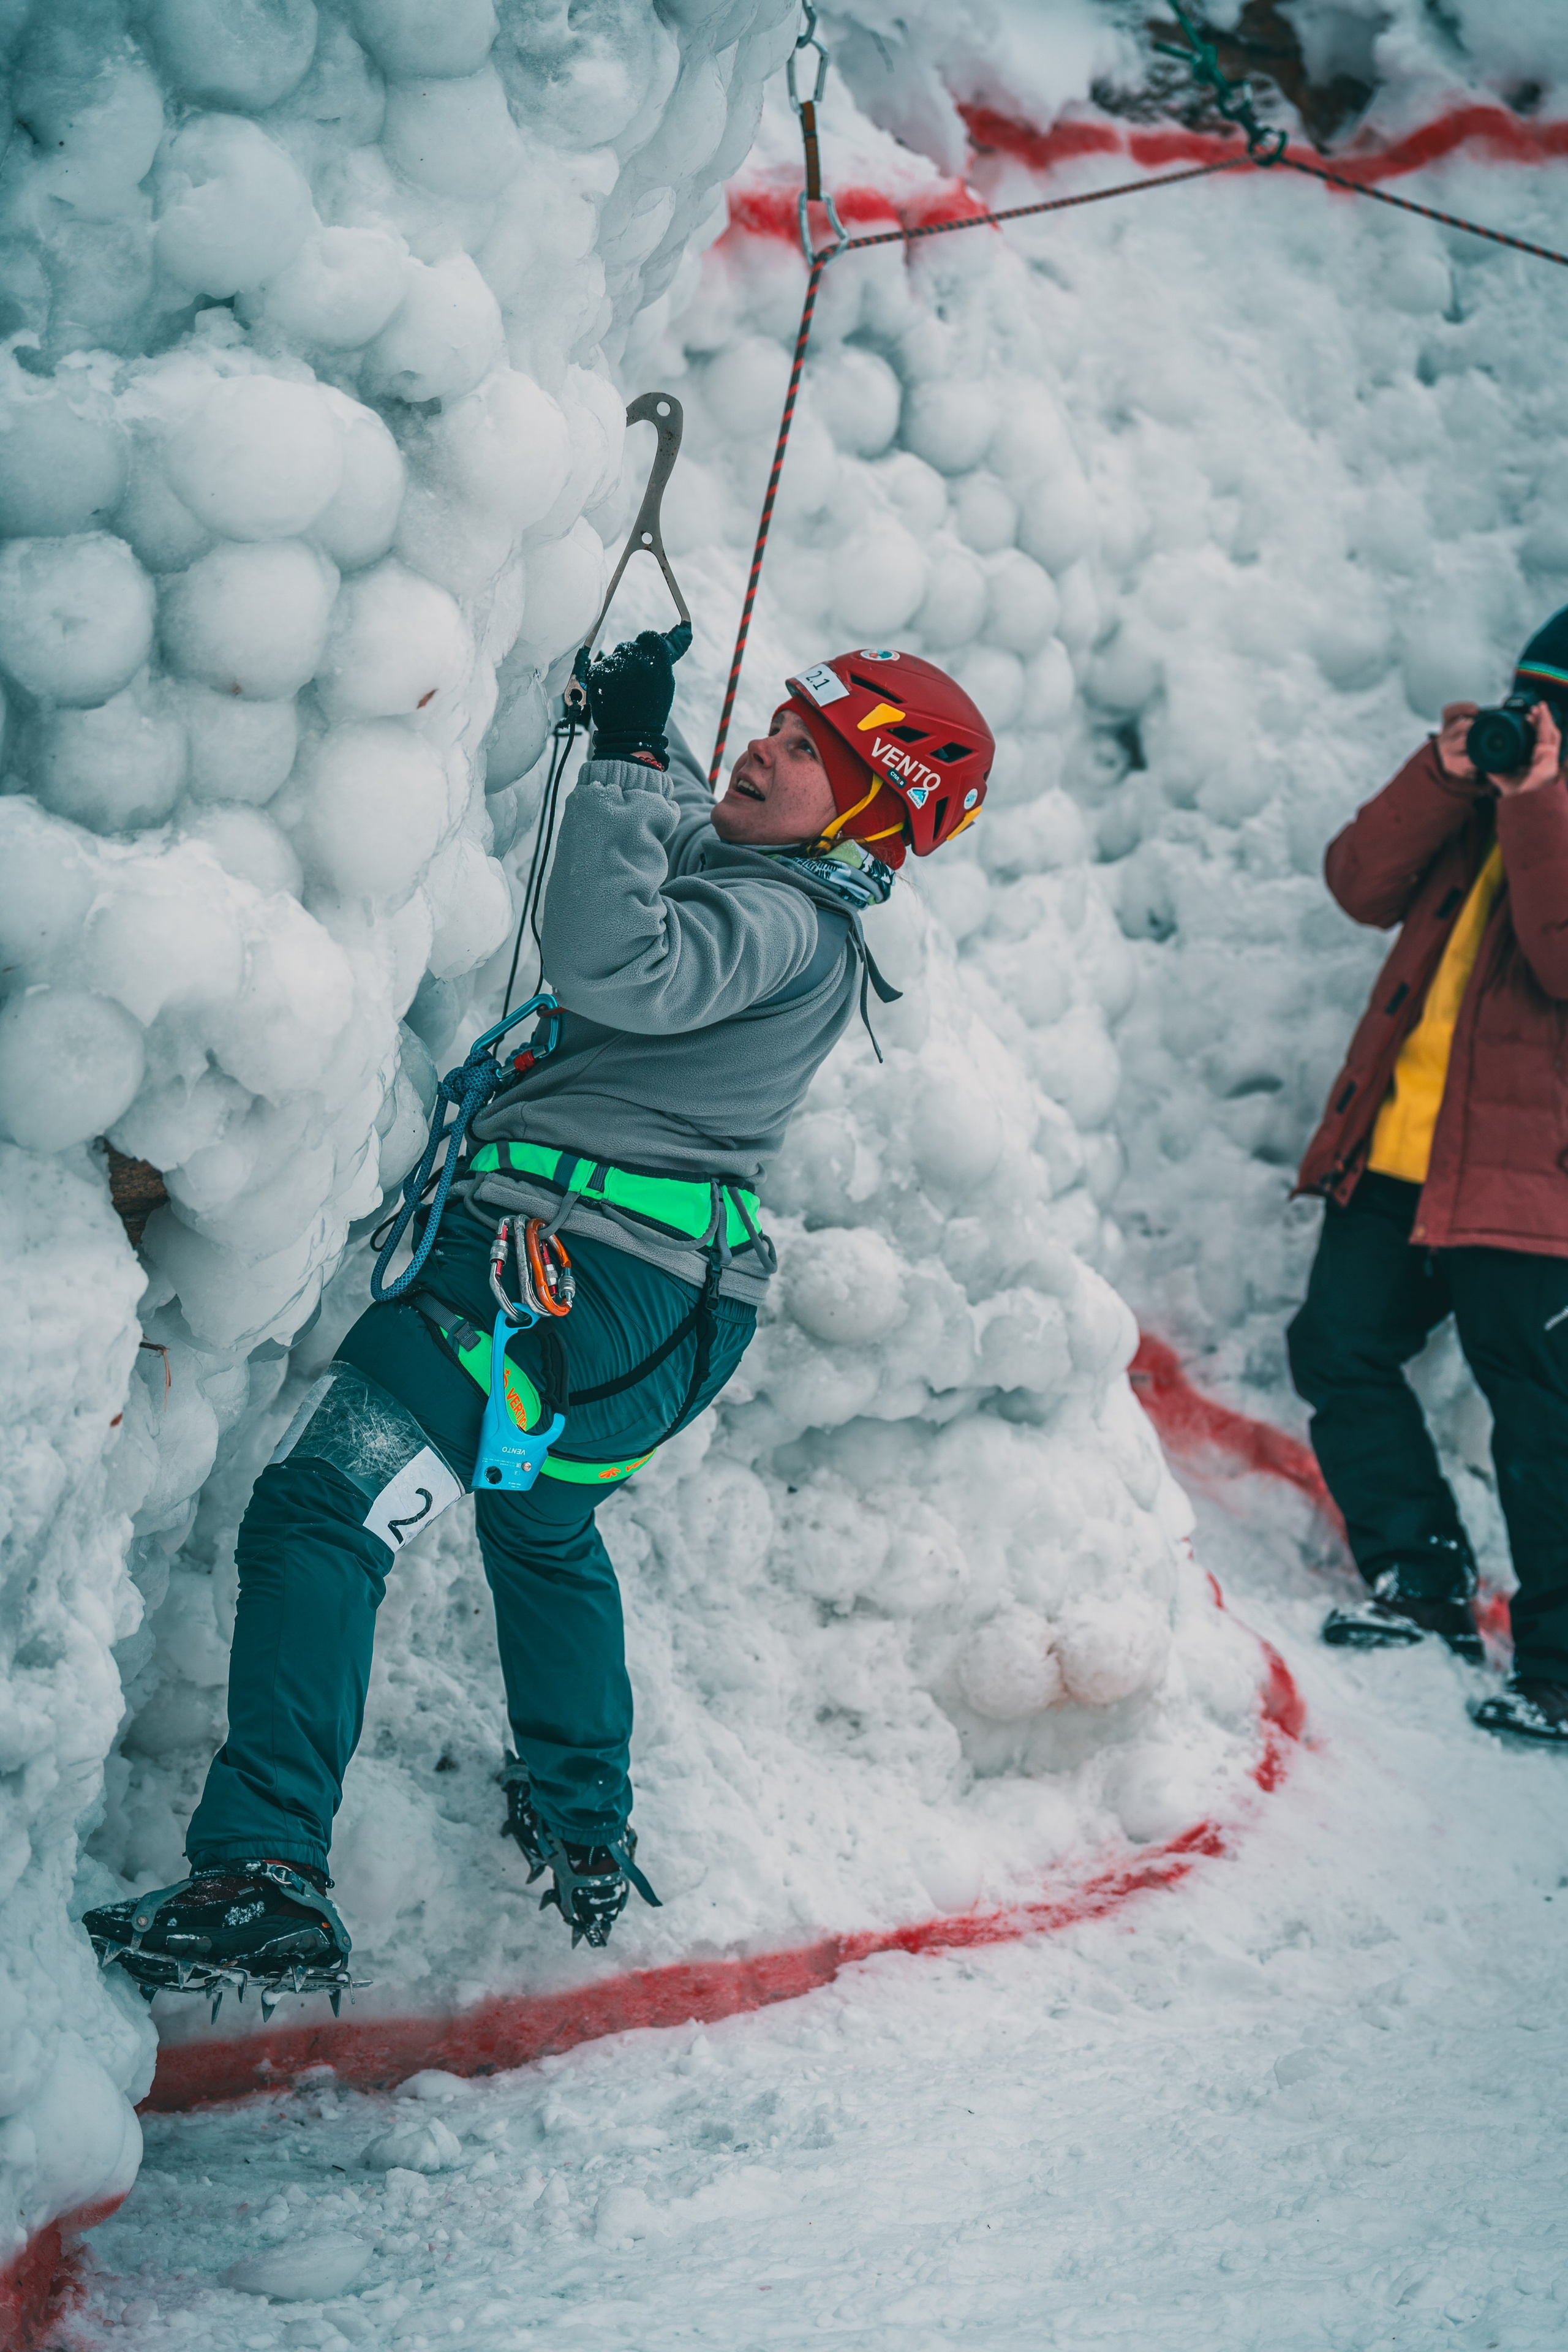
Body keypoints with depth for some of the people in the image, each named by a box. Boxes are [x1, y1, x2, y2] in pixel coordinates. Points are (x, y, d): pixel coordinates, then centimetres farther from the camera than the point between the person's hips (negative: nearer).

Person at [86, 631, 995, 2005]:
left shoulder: (782, 922, -13)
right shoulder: (800, 909, 16)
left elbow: (609, 963, -31)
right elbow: (686, 838, 39)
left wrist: (627, 761, -24)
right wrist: (645, 744, 25)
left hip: (567, 1257, -10)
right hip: (685, 1313, 11)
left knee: (319, 1515, -14)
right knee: (544, 1525, 34)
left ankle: (266, 1875, -25)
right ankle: (588, 1842, 43)